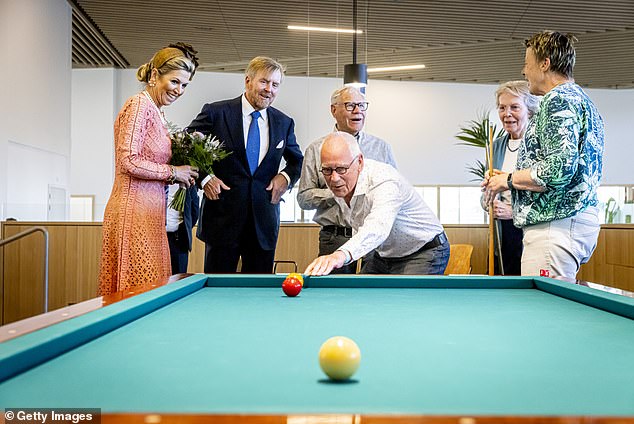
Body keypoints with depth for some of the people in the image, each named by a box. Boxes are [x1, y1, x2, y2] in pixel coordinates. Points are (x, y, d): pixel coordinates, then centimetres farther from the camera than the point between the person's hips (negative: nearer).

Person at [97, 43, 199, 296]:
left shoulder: (156, 112, 19)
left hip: (150, 212, 9)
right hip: (134, 210, -9)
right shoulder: (139, 104, -9)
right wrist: (173, 172, -10)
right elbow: (128, 161, -17)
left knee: (151, 287, 9)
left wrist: (182, 174, 6)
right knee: (139, 287, -5)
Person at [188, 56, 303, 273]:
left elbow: (297, 160, 23)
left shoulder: (284, 123, 9)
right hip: (223, 217, -3)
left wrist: (286, 176, 3)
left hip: (263, 220, 3)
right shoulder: (216, 113, -2)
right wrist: (204, 177, -7)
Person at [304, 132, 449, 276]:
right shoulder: (338, 183, -7)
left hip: (425, 252, -7)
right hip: (384, 255, 7)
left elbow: (378, 228, -53)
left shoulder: (384, 181, -32)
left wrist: (342, 254, -69)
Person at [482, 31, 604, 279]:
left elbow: (559, 168, -22)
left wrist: (510, 180, -8)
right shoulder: (583, 100, 23)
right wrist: (513, 179, 20)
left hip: (557, 223, -11)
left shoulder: (558, 100, -10)